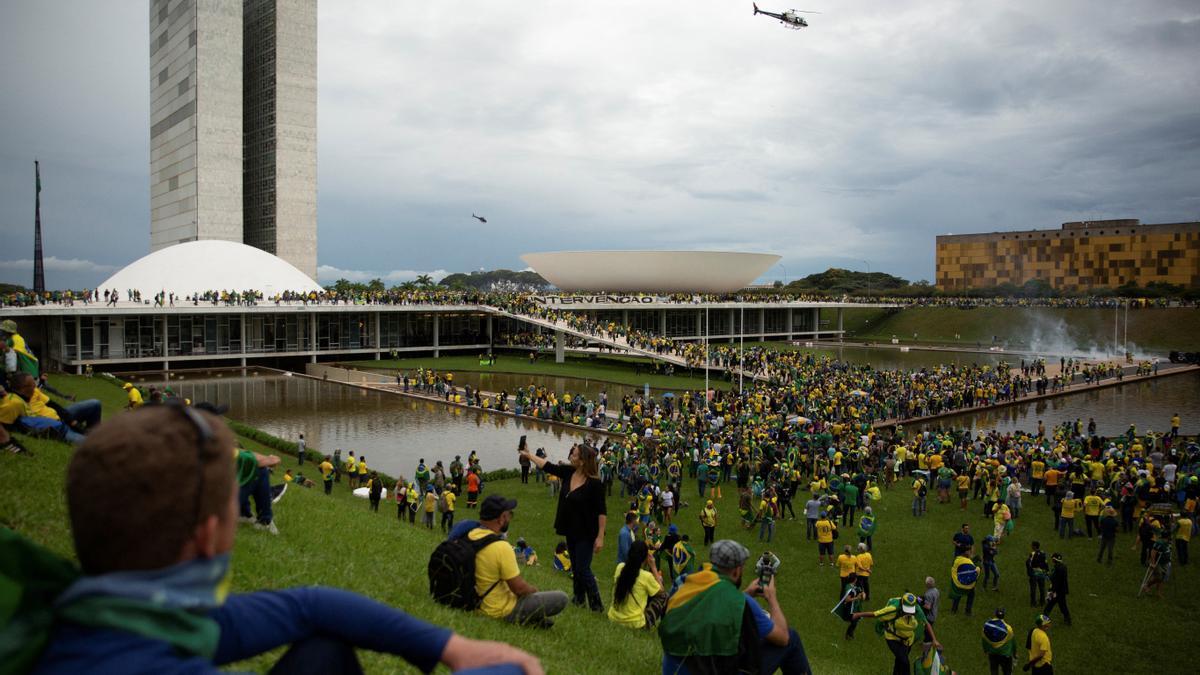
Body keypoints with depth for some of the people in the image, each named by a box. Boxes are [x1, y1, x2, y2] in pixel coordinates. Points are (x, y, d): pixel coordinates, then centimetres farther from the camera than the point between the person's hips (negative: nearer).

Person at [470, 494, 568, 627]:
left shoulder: (470, 536, -4)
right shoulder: (501, 548, -29)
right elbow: (519, 588, -23)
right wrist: (533, 589, 0)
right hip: (502, 611, -9)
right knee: (561, 598, -9)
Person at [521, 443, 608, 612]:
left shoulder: (594, 483, -23)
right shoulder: (568, 472, -4)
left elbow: (602, 511, -20)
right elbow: (547, 466, 11)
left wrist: (600, 537, -21)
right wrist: (528, 455, 15)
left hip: (586, 533, -7)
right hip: (571, 531, 7)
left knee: (583, 569, -6)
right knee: (575, 566, 18)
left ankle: (597, 605, 8)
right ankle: (579, 598, 33)